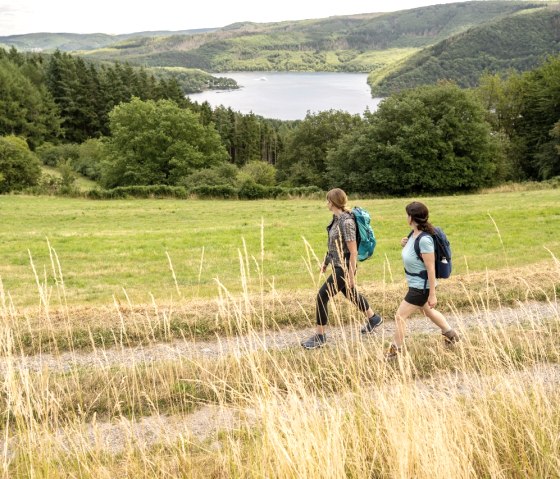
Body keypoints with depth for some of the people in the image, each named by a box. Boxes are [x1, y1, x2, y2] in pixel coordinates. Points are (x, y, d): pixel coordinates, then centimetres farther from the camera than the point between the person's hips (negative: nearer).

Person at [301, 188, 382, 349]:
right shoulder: (337, 218, 3)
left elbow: (353, 252, -23)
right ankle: (373, 318, 47)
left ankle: (319, 336, 5)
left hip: (344, 267, -10)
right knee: (350, 294, 26)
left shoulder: (346, 222, -25)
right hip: (337, 264, 10)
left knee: (321, 297, -8)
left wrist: (351, 276, -21)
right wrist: (326, 261, 21)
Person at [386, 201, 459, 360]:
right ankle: (451, 334, 47)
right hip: (416, 285, 10)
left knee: (400, 316, -3)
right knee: (428, 311, 28)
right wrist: (404, 245, -5)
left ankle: (395, 352, 10)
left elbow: (431, 268, -25)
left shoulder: (424, 239, -27)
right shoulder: (413, 233, -1)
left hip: (421, 287, -10)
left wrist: (432, 294, -21)